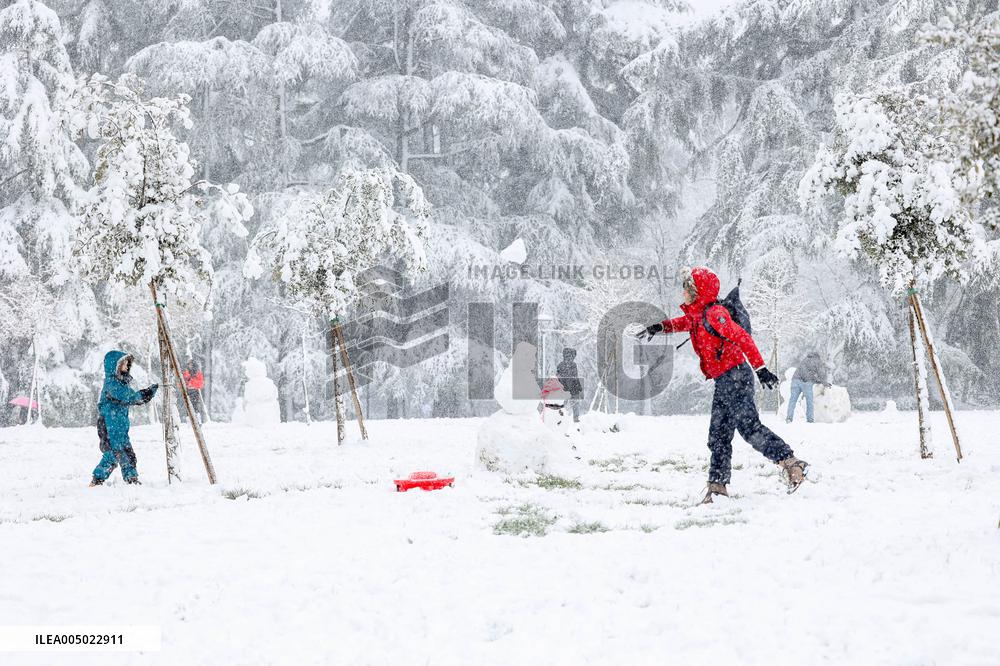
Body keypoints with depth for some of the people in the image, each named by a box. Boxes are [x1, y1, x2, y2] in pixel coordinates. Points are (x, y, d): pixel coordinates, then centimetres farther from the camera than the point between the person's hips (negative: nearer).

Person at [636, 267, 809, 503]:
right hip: (723, 382, 10)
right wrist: (660, 327, 26)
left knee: (749, 427, -16)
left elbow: (743, 339, -19)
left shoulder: (714, 314, -15)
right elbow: (683, 323, 39)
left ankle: (790, 463, -11)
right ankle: (717, 485, 12)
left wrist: (760, 369, -22)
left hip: (735, 376, -10)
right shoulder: (696, 315, 13)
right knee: (718, 436, 9)